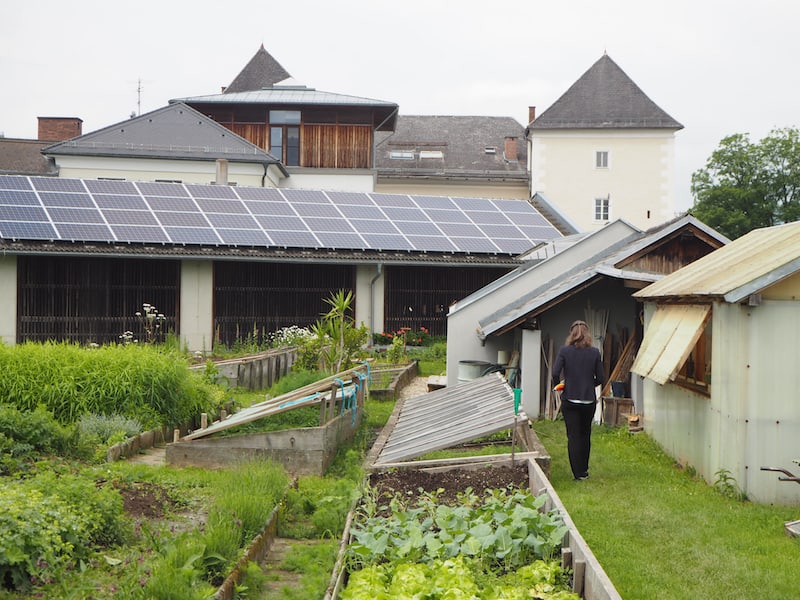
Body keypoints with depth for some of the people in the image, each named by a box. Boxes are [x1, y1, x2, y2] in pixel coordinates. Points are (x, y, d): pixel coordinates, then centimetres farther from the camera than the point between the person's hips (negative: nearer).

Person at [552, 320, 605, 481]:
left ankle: (578, 473, 2)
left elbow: (555, 373, -15)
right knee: (585, 435, 19)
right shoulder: (594, 352, -3)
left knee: (573, 436, 4)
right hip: (589, 401, 2)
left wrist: (559, 386, 5)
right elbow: (601, 379, -2)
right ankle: (584, 469, 29)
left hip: (569, 400, -2)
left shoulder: (564, 351, -7)